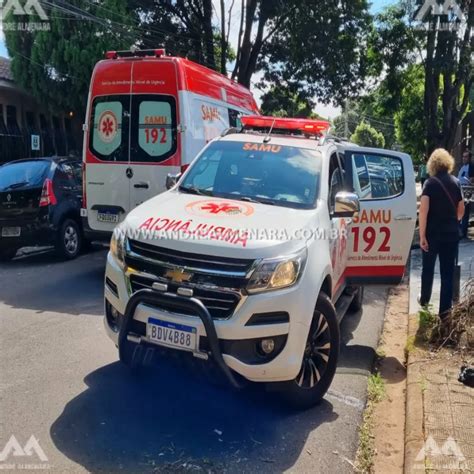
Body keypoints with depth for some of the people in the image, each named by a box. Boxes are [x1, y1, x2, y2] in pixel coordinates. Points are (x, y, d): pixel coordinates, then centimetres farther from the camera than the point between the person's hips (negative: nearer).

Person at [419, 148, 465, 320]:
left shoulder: (430, 183, -9)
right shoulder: (455, 182, 3)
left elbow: (423, 210, -20)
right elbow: (461, 210, 12)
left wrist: (422, 235, -17)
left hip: (432, 233, -2)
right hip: (451, 233, 3)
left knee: (428, 268, 16)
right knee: (448, 271, 5)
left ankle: (424, 300, 33)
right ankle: (445, 310, 5)